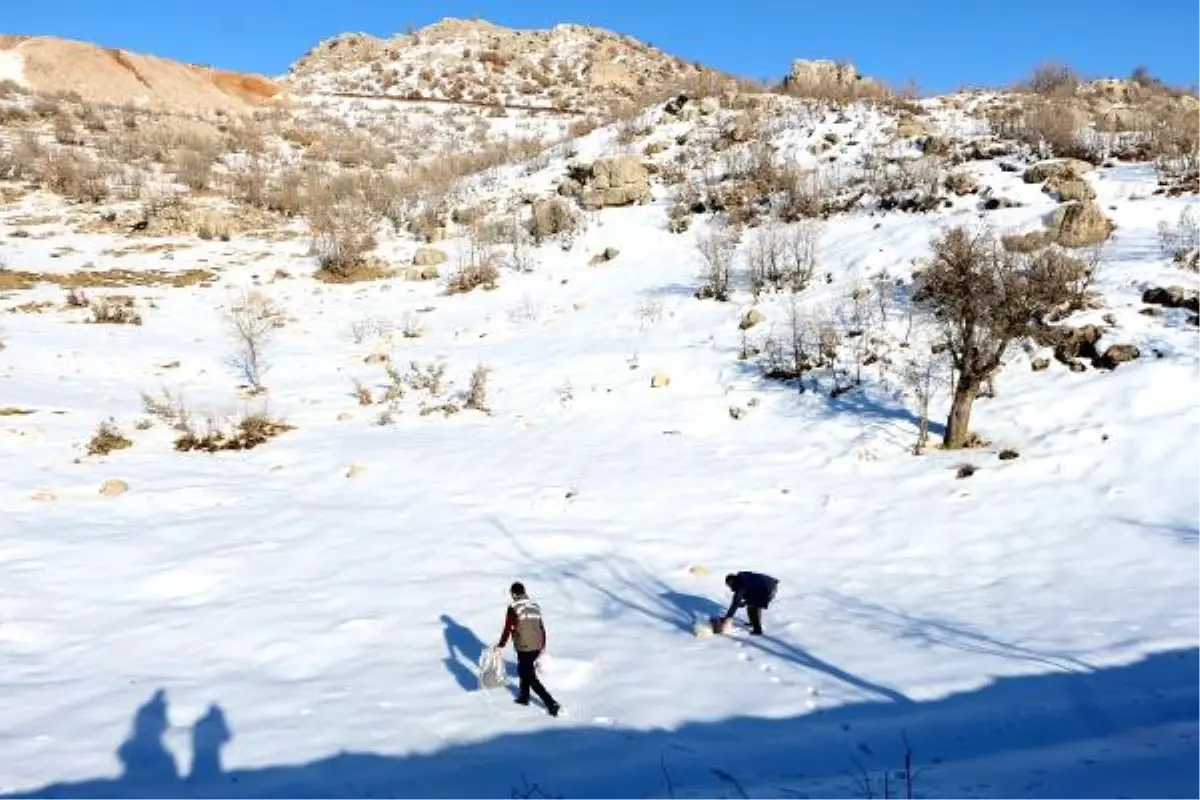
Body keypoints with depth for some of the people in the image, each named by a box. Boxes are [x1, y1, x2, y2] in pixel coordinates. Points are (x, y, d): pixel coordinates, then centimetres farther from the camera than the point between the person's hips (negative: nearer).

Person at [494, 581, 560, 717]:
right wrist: (543, 645, 22)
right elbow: (542, 627, 10)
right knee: (523, 670, 27)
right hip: (537, 647, 6)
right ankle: (523, 697, 41)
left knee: (531, 678, 0)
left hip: (523, 648, -6)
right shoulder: (535, 605, 6)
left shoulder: (513, 608, -10)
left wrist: (501, 644, 5)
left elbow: (507, 629, -8)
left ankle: (551, 704, -7)